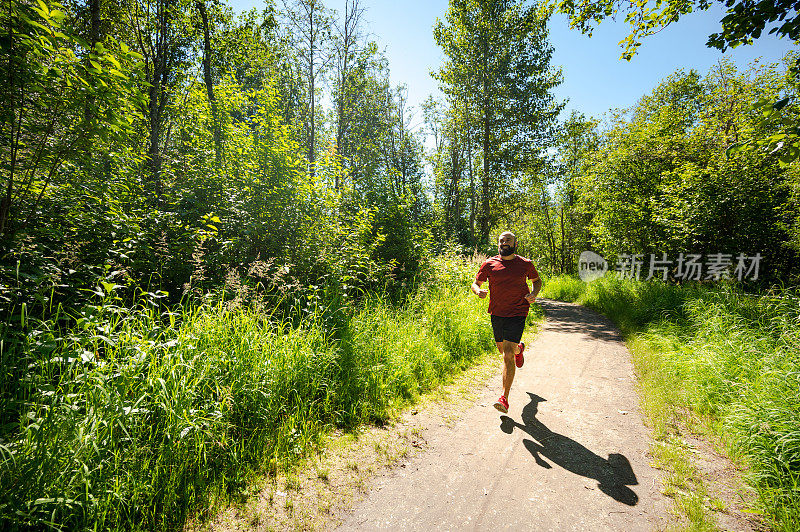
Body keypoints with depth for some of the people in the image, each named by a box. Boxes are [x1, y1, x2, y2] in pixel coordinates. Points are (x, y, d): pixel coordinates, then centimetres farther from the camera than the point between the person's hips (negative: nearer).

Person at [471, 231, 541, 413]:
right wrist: (478, 291, -17)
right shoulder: (489, 264, 0)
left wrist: (533, 294, -4)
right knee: (503, 350, 20)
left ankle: (504, 399, -2)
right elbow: (475, 283, 7)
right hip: (497, 313, 3)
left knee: (508, 356, -12)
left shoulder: (525, 264, 0)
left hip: (517, 314, -3)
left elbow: (537, 280, 17)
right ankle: (519, 349, 57)